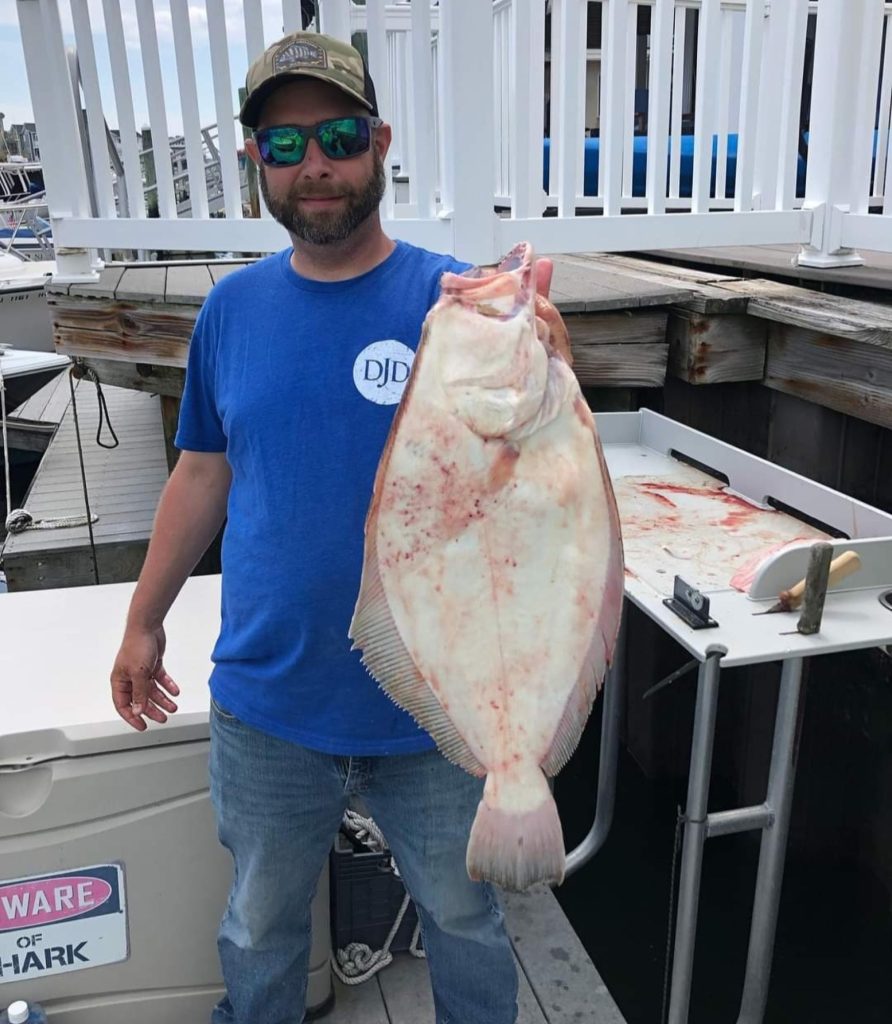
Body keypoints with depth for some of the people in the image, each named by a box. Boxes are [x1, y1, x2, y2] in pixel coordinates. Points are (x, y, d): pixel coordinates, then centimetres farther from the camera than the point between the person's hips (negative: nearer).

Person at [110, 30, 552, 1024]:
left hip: (433, 713, -2)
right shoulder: (233, 307, 0)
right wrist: (143, 623, 12)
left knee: (463, 917, 22)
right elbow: (204, 472, 9)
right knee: (259, 925, 24)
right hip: (266, 708, 3)